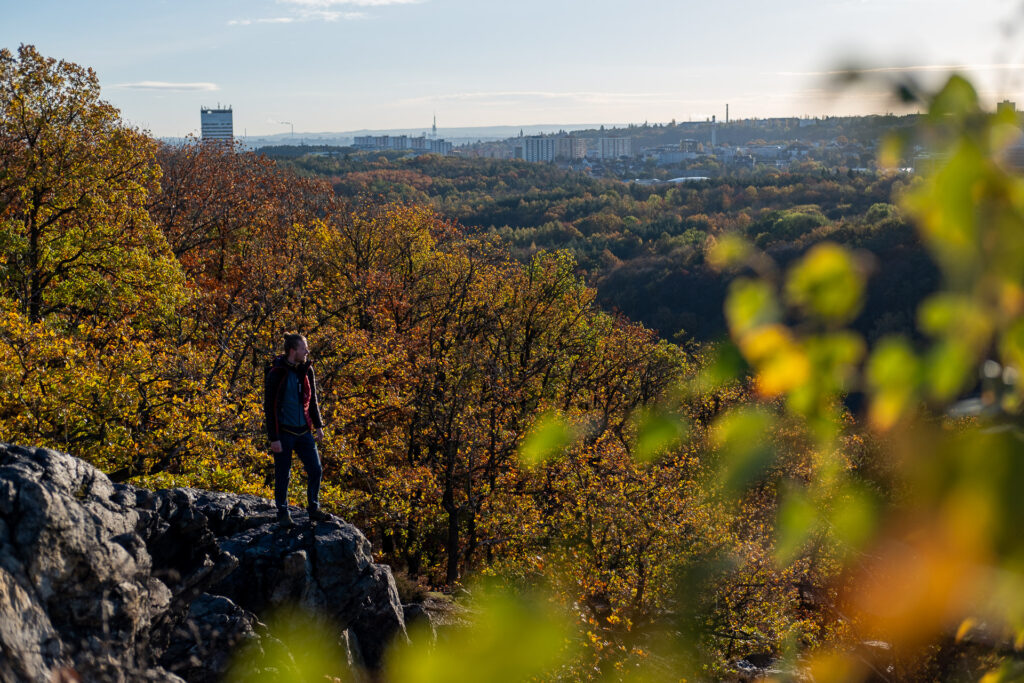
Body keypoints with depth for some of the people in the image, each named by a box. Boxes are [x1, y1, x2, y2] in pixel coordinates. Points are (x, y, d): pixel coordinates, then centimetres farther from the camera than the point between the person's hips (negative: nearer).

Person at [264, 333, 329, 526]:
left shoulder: (306, 370, 5)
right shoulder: (276, 373, -13)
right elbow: (269, 407, -12)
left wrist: (318, 425, 13)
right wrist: (273, 438, -15)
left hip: (304, 431, 5)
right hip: (284, 433, -5)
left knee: (316, 470, 4)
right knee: (283, 476, 3)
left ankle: (314, 510, 18)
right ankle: (283, 514, 18)